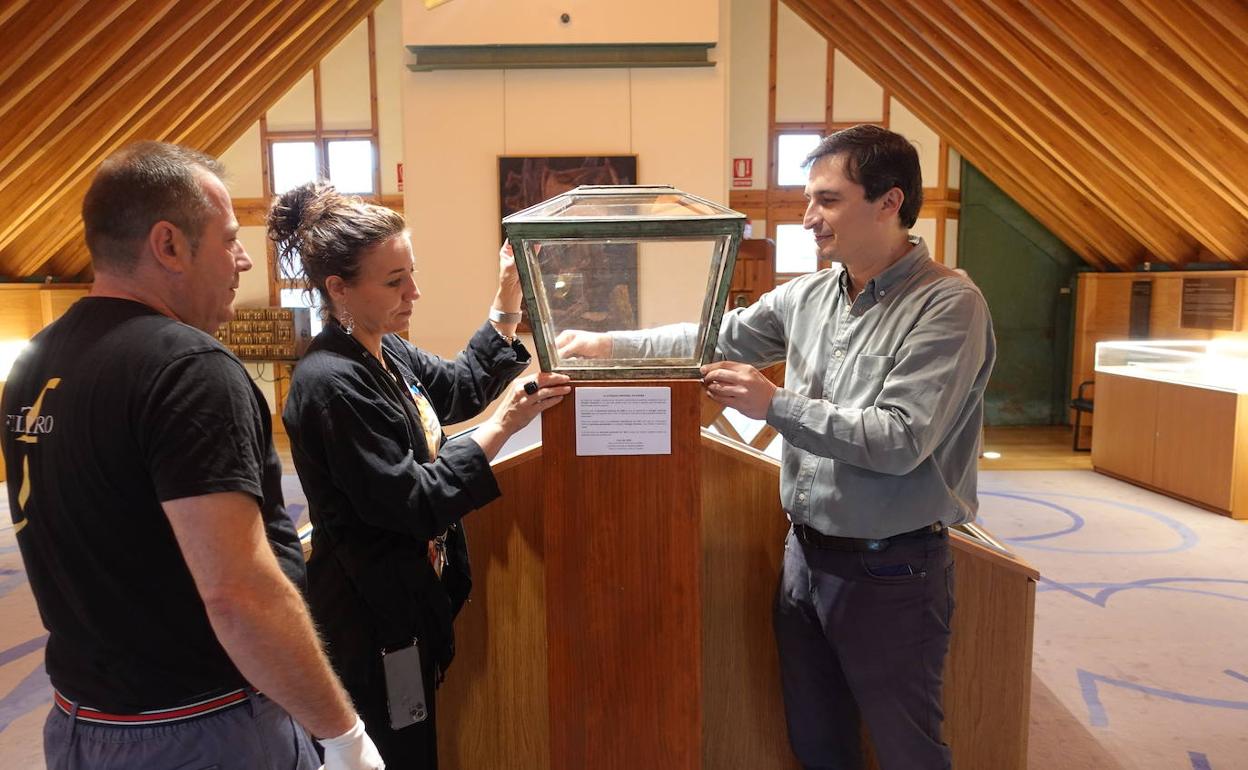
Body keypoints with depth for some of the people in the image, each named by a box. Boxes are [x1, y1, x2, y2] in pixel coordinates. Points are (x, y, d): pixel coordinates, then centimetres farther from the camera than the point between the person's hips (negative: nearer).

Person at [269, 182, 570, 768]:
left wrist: (507, 304, 8)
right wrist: (503, 426, -25)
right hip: (373, 618, -9)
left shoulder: (388, 352, 3)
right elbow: (411, 503, -25)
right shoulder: (330, 383, -25)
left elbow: (461, 387, 17)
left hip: (411, 599, 9)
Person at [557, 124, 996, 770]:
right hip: (805, 553, 6)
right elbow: (719, 338, 10)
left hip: (890, 571, -6)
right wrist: (610, 343, 3)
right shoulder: (808, 295, 3)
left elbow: (901, 440, -23)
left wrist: (774, 405, -22)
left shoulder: (948, 305, -16)